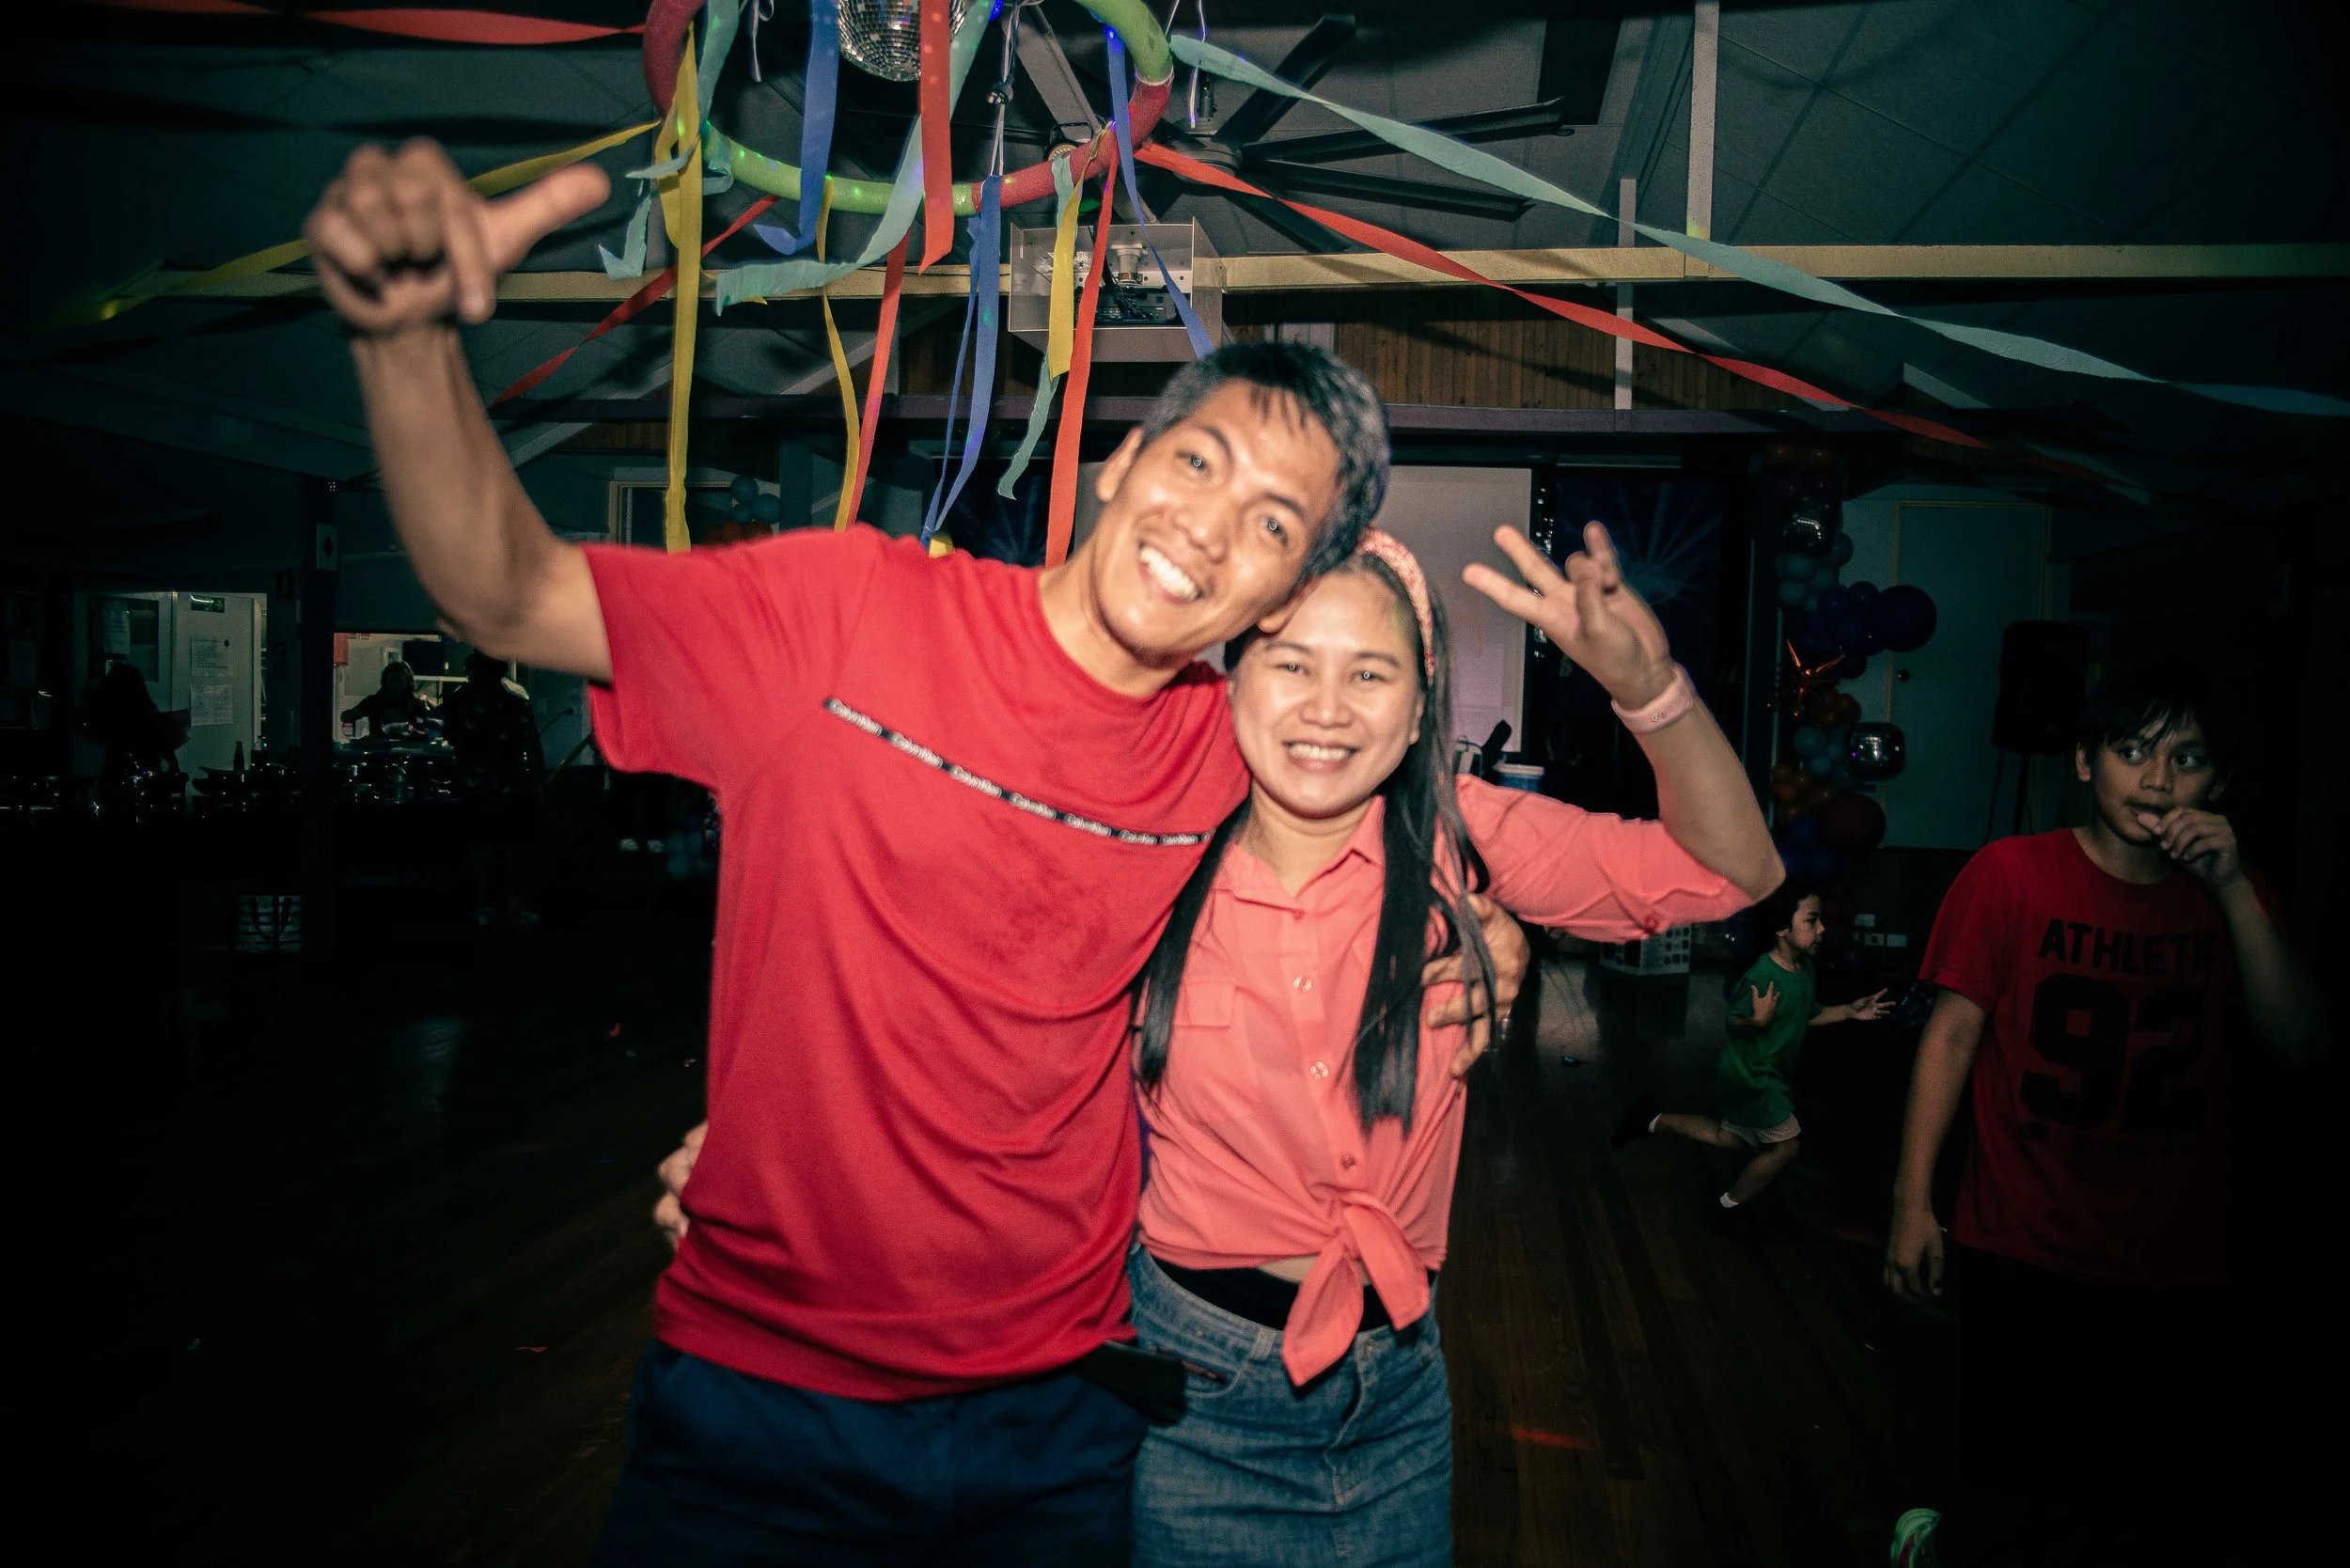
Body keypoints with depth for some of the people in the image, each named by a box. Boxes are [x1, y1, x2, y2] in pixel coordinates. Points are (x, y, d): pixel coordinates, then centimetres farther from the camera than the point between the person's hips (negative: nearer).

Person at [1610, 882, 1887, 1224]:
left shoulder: (1805, 968, -2)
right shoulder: (1761, 976, -28)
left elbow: (1809, 1015, 13)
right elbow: (1735, 1024, -21)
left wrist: (1850, 1011, 2)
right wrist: (1758, 1019, -41)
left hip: (1772, 1074, 9)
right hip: (1749, 1075, -9)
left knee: (1730, 1138, 21)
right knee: (1787, 1145, -3)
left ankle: (1653, 1120, 29)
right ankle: (1729, 1207, 14)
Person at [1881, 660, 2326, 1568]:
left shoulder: (2228, 898, 6)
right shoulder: (2011, 874, -6)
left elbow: (2298, 1043, -6)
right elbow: (1951, 1035, -7)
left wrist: (2232, 888, -15)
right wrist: (1912, 1203, -12)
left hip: (2177, 1273, 4)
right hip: (2024, 1262, -4)